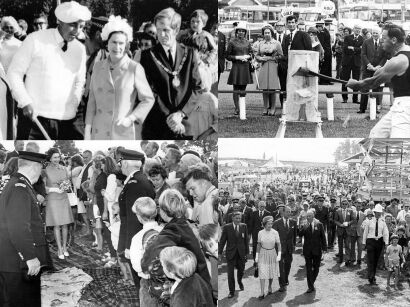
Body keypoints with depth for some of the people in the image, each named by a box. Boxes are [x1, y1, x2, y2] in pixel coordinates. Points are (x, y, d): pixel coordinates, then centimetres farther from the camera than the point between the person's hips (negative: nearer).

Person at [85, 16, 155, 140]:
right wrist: (87, 129, 6)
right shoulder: (98, 67, 8)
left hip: (125, 133, -3)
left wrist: (131, 118, -11)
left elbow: (148, 99, 1)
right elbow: (92, 100, 11)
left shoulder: (135, 69, -4)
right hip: (99, 133, 3)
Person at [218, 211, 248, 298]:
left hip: (241, 253, 2)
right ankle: (231, 292, 10)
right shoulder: (227, 227, -7)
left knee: (241, 270, 16)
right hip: (231, 253, -2)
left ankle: (239, 281, 49)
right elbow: (222, 241, -4)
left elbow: (246, 240, 4)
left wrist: (247, 253, 4)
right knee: (230, 273, -3)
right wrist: (220, 253, -5)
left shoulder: (244, 226, -1)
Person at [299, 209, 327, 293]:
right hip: (307, 250, -1)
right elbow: (300, 234, -16)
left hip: (317, 250, 1)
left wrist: (324, 247, 0)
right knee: (309, 268, 0)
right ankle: (310, 286, 5)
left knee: (316, 267, 10)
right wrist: (304, 226, -25)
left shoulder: (319, 224, -1)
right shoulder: (304, 225, -2)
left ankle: (312, 282, 30)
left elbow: (323, 237, 3)